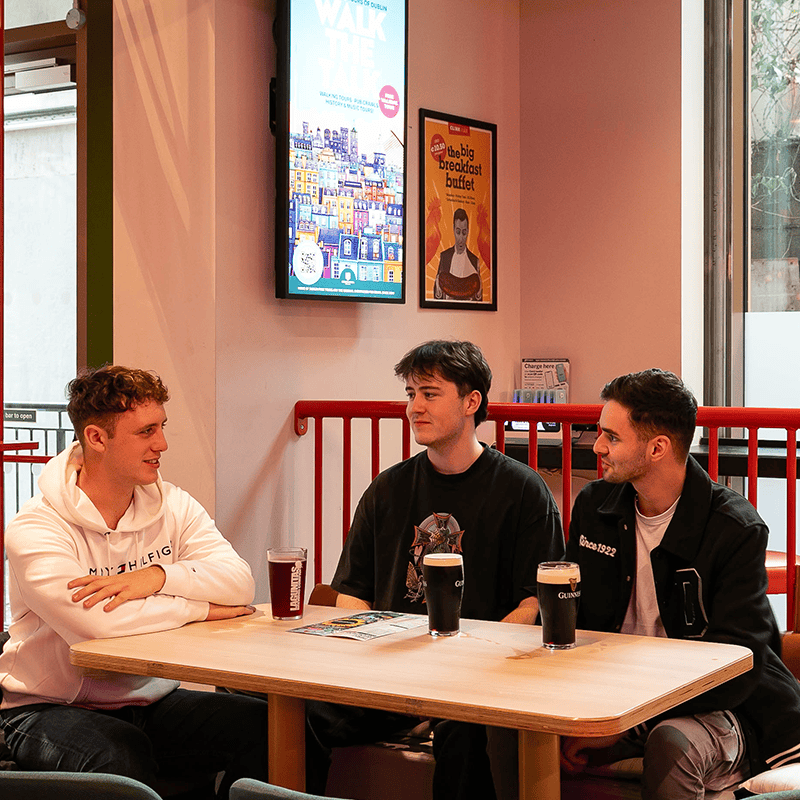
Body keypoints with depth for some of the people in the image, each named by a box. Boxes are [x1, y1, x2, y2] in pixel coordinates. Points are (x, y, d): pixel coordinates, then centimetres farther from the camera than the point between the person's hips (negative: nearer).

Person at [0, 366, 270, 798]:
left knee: (266, 726, -18)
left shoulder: (173, 506, 4)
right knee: (121, 757, -37)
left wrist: (157, 576, -26)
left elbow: (239, 582, -9)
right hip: (48, 708, -5)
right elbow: (94, 623, -30)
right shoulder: (35, 529, -14)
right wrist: (200, 606, -18)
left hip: (151, 700, 5)